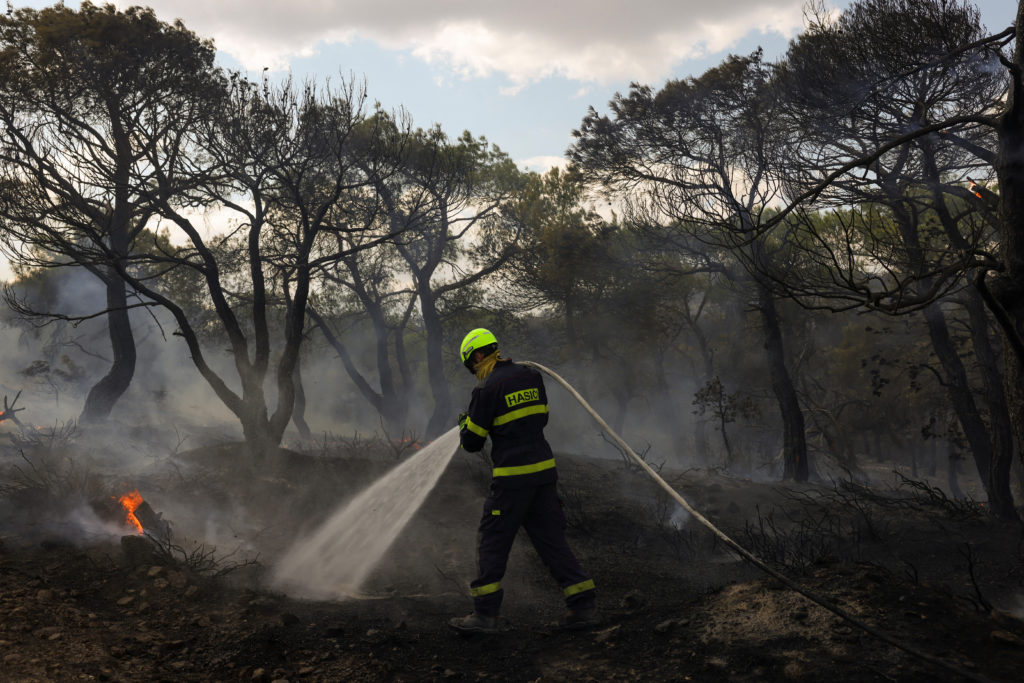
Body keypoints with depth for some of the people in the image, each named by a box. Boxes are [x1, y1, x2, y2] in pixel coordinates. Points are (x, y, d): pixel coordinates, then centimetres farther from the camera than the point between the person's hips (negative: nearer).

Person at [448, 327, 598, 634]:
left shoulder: (487, 388, -11)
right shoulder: (532, 376, 9)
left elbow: (472, 442, -5)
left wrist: (465, 424, 17)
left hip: (512, 478, -6)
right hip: (544, 470, 6)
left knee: (493, 543, 5)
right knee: (552, 540, 12)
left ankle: (486, 614, 9)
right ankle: (583, 606, 10)